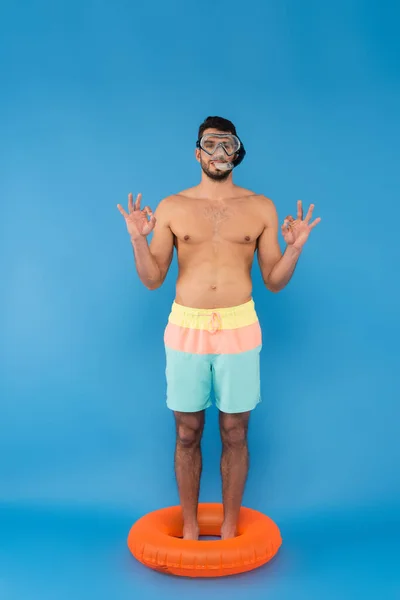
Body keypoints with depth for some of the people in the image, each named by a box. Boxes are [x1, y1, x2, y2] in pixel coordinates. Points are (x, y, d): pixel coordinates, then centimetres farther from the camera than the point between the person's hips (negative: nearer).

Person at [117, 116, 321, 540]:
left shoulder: (261, 208, 5)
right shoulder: (171, 208, 4)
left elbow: (274, 282, 5)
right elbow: (152, 280, 3)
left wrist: (295, 248, -11)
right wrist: (138, 239, -11)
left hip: (239, 329, 0)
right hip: (185, 329, 0)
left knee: (235, 433, 7)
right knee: (187, 433, 9)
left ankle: (229, 527, 26)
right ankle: (189, 526, 27)